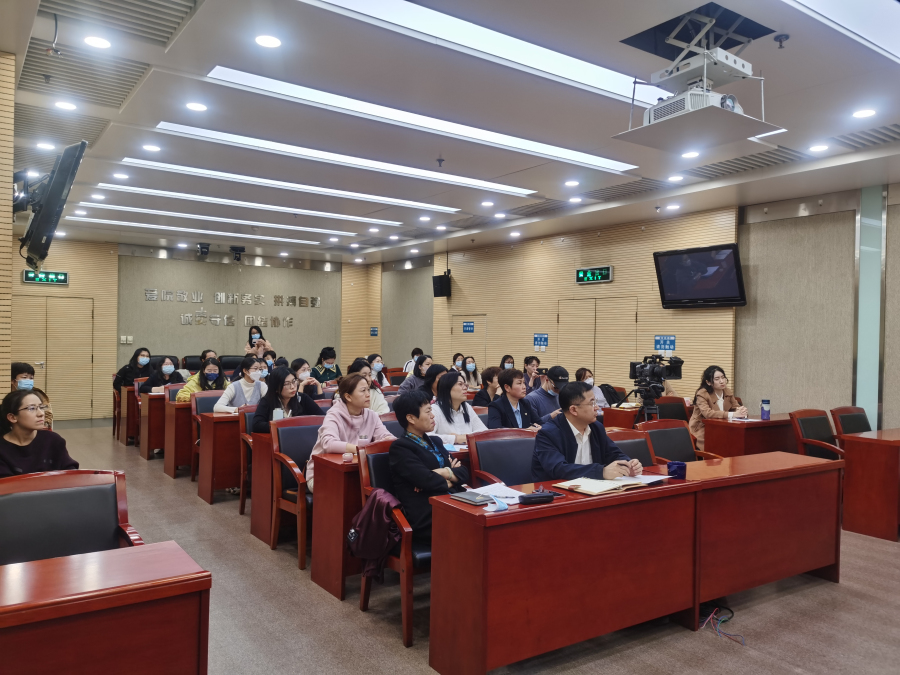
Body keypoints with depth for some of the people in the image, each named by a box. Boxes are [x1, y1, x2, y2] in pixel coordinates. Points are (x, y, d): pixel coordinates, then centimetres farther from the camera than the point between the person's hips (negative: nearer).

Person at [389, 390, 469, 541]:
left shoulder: (435, 441, 22)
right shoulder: (400, 447, -2)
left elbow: (464, 472, 15)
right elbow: (427, 480, -14)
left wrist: (445, 473, -5)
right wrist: (449, 481, 5)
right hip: (428, 518, -7)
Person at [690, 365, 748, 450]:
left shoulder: (727, 392, 6)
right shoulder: (702, 394, -13)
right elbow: (707, 413, -28)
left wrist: (741, 410, -18)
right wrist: (732, 414, -34)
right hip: (703, 431, -6)